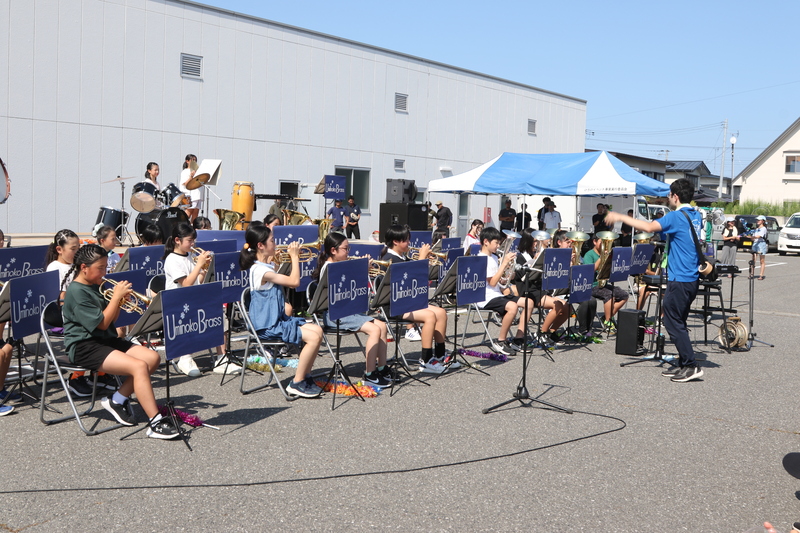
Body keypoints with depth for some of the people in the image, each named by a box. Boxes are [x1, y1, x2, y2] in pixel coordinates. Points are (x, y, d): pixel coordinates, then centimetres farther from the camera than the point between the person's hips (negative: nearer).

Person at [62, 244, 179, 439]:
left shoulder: (93, 287, 16)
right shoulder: (77, 291, -13)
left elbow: (110, 319, 18)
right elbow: (101, 323, -17)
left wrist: (119, 300, 0)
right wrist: (116, 296, -14)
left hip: (106, 340, 10)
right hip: (84, 347, -9)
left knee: (153, 357, -7)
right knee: (139, 366, -26)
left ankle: (118, 400, 2)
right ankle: (155, 424, -26)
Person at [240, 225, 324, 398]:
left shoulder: (268, 266, 11)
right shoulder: (260, 270, -21)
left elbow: (291, 283, 19)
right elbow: (294, 281, -24)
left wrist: (293, 259, 12)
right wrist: (295, 256, -11)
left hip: (279, 319, 10)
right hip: (268, 326, -10)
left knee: (317, 330, 4)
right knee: (313, 337, -18)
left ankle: (305, 377, 11)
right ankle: (297, 384, -8)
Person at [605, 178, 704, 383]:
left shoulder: (676, 217, -15)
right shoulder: (696, 216, 13)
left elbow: (649, 227, -29)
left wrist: (620, 217, -24)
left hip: (679, 280, -9)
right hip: (691, 279, 9)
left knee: (673, 322, -4)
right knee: (678, 323, 15)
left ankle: (691, 366, -4)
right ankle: (683, 364, 19)